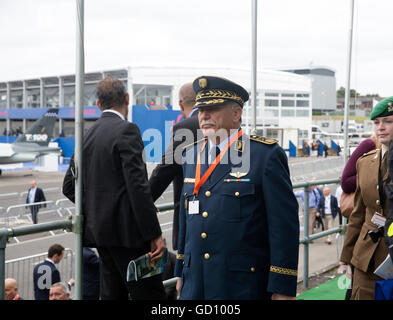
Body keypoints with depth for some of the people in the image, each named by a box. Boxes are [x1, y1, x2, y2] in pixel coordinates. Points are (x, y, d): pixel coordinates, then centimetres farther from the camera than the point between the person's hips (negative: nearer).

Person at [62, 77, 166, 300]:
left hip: (99, 229, 8)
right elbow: (138, 186, -19)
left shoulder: (88, 135, 11)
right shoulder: (127, 130, -12)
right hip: (126, 230, -8)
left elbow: (69, 186, 14)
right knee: (150, 293, -4)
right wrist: (154, 234, -16)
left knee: (112, 293, 14)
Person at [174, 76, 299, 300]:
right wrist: (181, 273, 16)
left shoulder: (267, 155, -9)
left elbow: (285, 225, -10)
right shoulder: (192, 154, 9)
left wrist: (283, 288, -12)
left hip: (244, 287, -4)